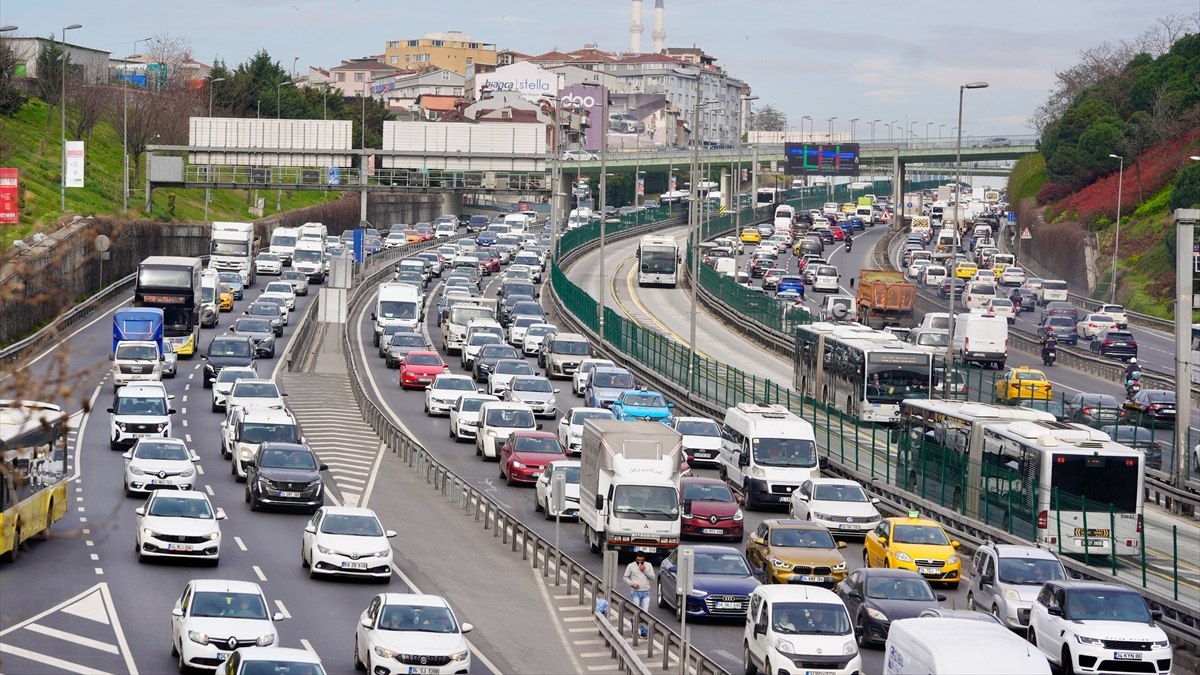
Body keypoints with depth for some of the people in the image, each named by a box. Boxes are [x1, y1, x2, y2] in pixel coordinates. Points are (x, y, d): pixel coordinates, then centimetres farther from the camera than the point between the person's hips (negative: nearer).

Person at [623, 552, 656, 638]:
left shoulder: (648, 565, 7)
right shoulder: (631, 566, 2)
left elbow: (653, 577, 2)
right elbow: (625, 577, 4)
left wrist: (645, 571, -10)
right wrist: (632, 583, -13)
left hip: (646, 592, 1)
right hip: (635, 592, -1)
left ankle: (644, 631, 0)